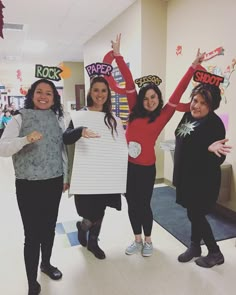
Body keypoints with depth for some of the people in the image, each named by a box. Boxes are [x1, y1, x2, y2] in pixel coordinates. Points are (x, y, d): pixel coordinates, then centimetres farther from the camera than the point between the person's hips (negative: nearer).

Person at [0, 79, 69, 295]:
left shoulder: (58, 119, 5)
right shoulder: (20, 119, -6)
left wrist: (66, 177, 15)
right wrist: (26, 139, -34)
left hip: (54, 183, 4)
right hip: (28, 185, -4)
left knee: (49, 227, 18)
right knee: (32, 233, 2)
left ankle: (46, 263, 44)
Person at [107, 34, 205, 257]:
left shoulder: (163, 116, -1)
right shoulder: (135, 112, 3)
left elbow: (178, 92, -3)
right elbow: (129, 83, 2)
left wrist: (193, 67, -3)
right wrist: (117, 54, 7)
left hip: (146, 168, -3)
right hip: (127, 165, 3)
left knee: (144, 204, 9)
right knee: (132, 204, 14)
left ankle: (148, 241, 34)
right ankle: (137, 240, 34)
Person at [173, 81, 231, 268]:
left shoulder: (215, 124, -20)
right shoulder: (188, 115, 2)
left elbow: (219, 159, -23)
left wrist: (211, 149, -43)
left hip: (203, 179, -7)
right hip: (187, 176, 7)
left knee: (196, 214, 2)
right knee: (193, 213, 18)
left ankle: (215, 253, 23)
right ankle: (195, 246, 37)